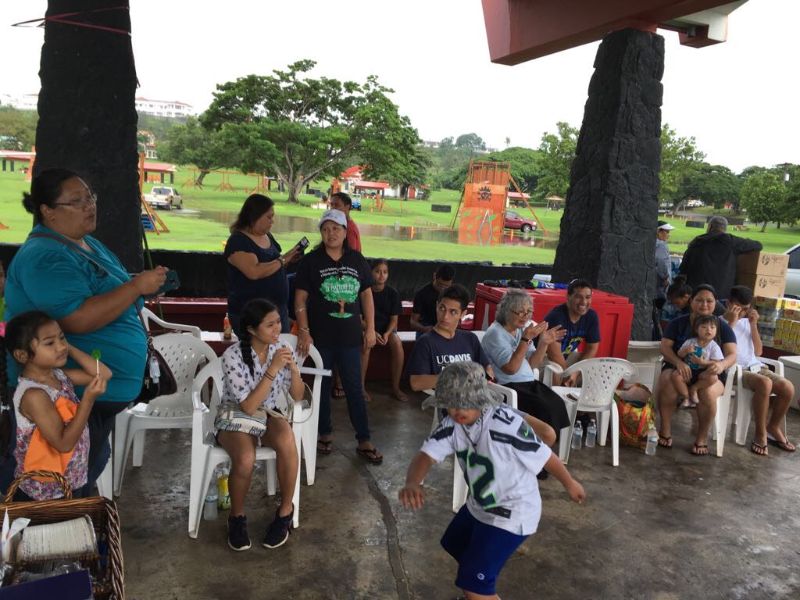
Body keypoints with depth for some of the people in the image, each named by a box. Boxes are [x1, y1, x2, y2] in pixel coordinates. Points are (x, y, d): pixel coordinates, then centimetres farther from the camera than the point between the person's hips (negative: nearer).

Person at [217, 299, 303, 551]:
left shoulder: (283, 349, -7)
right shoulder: (233, 356, -21)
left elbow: (297, 396, -2)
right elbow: (248, 407, -25)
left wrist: (293, 368, -21)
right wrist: (272, 369, -30)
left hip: (268, 416, 3)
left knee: (287, 440, -32)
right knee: (245, 459, -34)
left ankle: (286, 510, -12)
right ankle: (237, 516, -4)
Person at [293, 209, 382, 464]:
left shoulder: (357, 260, 4)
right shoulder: (311, 261, -3)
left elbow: (367, 295, 8)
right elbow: (300, 299, -4)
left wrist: (370, 329, 4)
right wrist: (304, 332, -11)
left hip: (350, 336, 1)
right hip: (321, 337, -1)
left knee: (355, 388, 5)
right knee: (322, 386, 11)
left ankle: (364, 442, 12)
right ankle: (325, 434, 27)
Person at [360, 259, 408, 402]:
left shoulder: (392, 293, -2)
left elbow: (394, 319, 0)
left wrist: (387, 334, -20)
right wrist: (373, 333, -23)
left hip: (387, 329, 2)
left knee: (397, 343, -30)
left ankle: (395, 387, -20)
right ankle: (361, 386, -23)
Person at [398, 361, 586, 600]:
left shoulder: (507, 424, -33)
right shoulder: (452, 424, -13)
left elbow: (544, 456, -20)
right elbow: (426, 455, -25)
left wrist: (570, 484, -3)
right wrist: (412, 483, -47)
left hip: (512, 512, -8)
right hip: (478, 505, 8)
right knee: (454, 544, 31)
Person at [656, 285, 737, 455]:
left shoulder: (723, 327, 4)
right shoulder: (678, 323, 4)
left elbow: (732, 355, -7)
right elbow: (665, 347, -5)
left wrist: (722, 364, -32)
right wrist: (678, 362, -27)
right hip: (678, 368, 1)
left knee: (708, 392, -36)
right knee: (667, 382, -35)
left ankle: (702, 437, -12)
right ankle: (665, 431, -17)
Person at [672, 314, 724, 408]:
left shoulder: (714, 347, -3)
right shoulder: (690, 342, 3)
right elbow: (679, 354, 5)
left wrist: (703, 362, -22)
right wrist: (685, 351, -17)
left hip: (702, 373, -1)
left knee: (713, 377, -33)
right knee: (675, 375, -28)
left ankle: (694, 388, -9)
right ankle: (686, 397, -12)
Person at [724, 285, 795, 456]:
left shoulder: (747, 322, 18)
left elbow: (758, 352, 12)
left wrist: (754, 325, 4)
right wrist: (731, 322, -14)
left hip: (756, 366, 6)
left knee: (788, 387, -20)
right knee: (765, 383, -35)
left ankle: (773, 427, 6)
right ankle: (760, 433, -18)